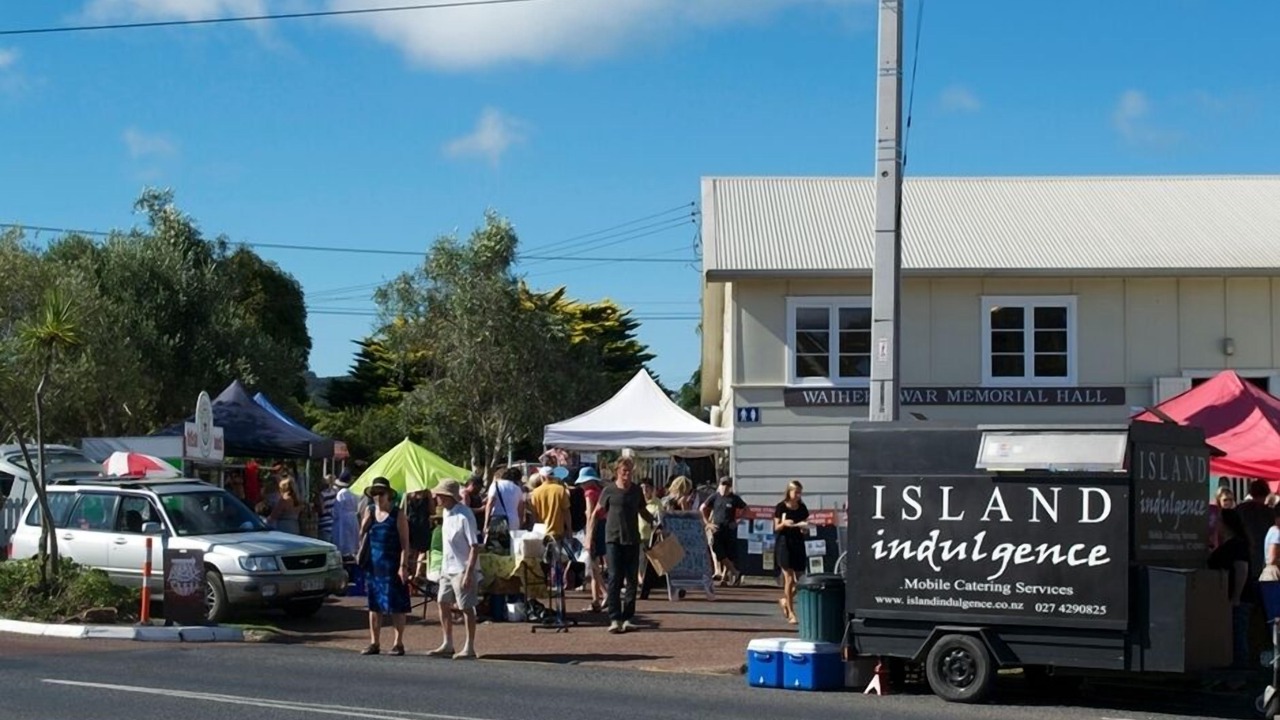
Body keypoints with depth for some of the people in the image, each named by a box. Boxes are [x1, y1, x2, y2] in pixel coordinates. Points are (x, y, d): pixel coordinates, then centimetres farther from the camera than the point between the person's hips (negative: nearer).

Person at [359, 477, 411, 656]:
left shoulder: (397, 515, -5)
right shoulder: (370, 512, 9)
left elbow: (405, 542, -9)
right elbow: (362, 537, 7)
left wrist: (403, 565, -16)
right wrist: (367, 520, -7)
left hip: (392, 566, -5)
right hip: (373, 565, 5)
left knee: (396, 606, -2)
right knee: (374, 605, 9)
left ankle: (399, 643, 3)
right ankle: (374, 643, 16)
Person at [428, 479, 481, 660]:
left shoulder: (464, 516, -19)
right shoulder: (447, 513, 7)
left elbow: (475, 546, -20)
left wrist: (468, 572, -24)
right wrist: (442, 567, 16)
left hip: (462, 569, -9)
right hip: (447, 568, 9)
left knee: (466, 608, -1)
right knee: (443, 603, 12)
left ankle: (469, 648, 7)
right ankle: (447, 645, 22)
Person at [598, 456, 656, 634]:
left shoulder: (636, 490, 8)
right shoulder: (609, 490, -2)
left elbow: (642, 511, 20)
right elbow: (599, 511, 4)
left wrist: (654, 521, 6)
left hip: (632, 539, 4)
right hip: (614, 539, -4)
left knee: (632, 579, 4)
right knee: (615, 579, -7)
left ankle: (628, 618, 9)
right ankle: (614, 619, -7)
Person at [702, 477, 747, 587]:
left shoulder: (734, 498, 1)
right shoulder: (715, 497, 3)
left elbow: (746, 509, 10)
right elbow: (703, 508, 11)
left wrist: (738, 519, -1)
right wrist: (708, 522, 5)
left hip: (730, 529, -1)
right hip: (717, 529, 1)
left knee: (729, 555, 0)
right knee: (720, 554, -10)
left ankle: (724, 578, 8)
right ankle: (735, 573, 0)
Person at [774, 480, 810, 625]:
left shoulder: (802, 508, 7)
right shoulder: (781, 507, -3)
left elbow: (805, 529, 12)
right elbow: (776, 527, -2)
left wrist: (804, 526, -11)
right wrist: (783, 523, -22)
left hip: (798, 544, 4)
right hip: (784, 543, -4)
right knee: (789, 579, -7)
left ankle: (785, 600, 31)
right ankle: (791, 613, -1)